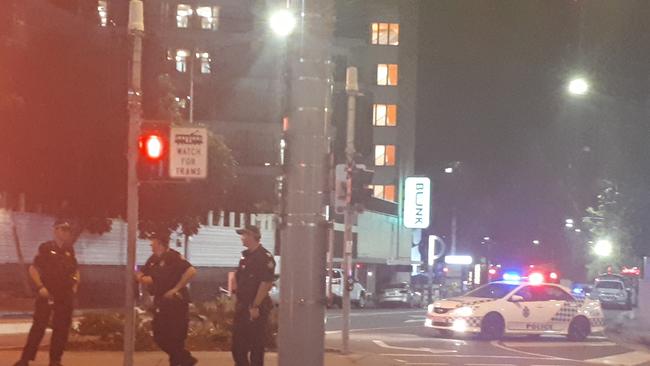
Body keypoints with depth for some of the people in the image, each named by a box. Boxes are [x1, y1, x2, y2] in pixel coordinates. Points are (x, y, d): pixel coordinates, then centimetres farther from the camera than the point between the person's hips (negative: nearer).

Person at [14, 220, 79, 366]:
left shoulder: (69, 250, 11)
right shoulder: (46, 248, -4)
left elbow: (75, 270, 23)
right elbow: (33, 269, -6)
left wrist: (75, 284, 7)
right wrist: (40, 287, -15)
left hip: (66, 295, 5)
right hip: (47, 294, -5)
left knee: (61, 328, 4)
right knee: (39, 326, -8)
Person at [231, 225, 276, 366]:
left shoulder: (265, 257, -14)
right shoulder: (245, 255, 13)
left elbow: (266, 283, -20)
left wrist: (255, 306, -21)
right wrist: (235, 287, 10)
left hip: (257, 308, -8)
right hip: (242, 305, 8)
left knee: (256, 344, -1)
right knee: (238, 343, 11)